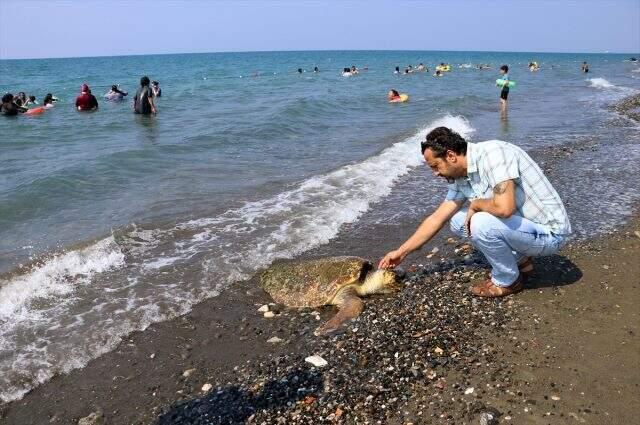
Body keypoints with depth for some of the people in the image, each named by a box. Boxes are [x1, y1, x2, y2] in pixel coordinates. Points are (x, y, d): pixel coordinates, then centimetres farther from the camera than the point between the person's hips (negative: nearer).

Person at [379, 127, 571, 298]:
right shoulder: (460, 179, 1)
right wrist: (401, 252, 11)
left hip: (549, 233, -8)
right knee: (457, 221, 7)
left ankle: (507, 281, -2)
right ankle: (520, 260, 15)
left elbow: (504, 207, -38)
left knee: (481, 223, -29)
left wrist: (475, 204, -16)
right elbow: (437, 219, 8)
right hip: (523, 224, 9)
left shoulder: (493, 153, -25)